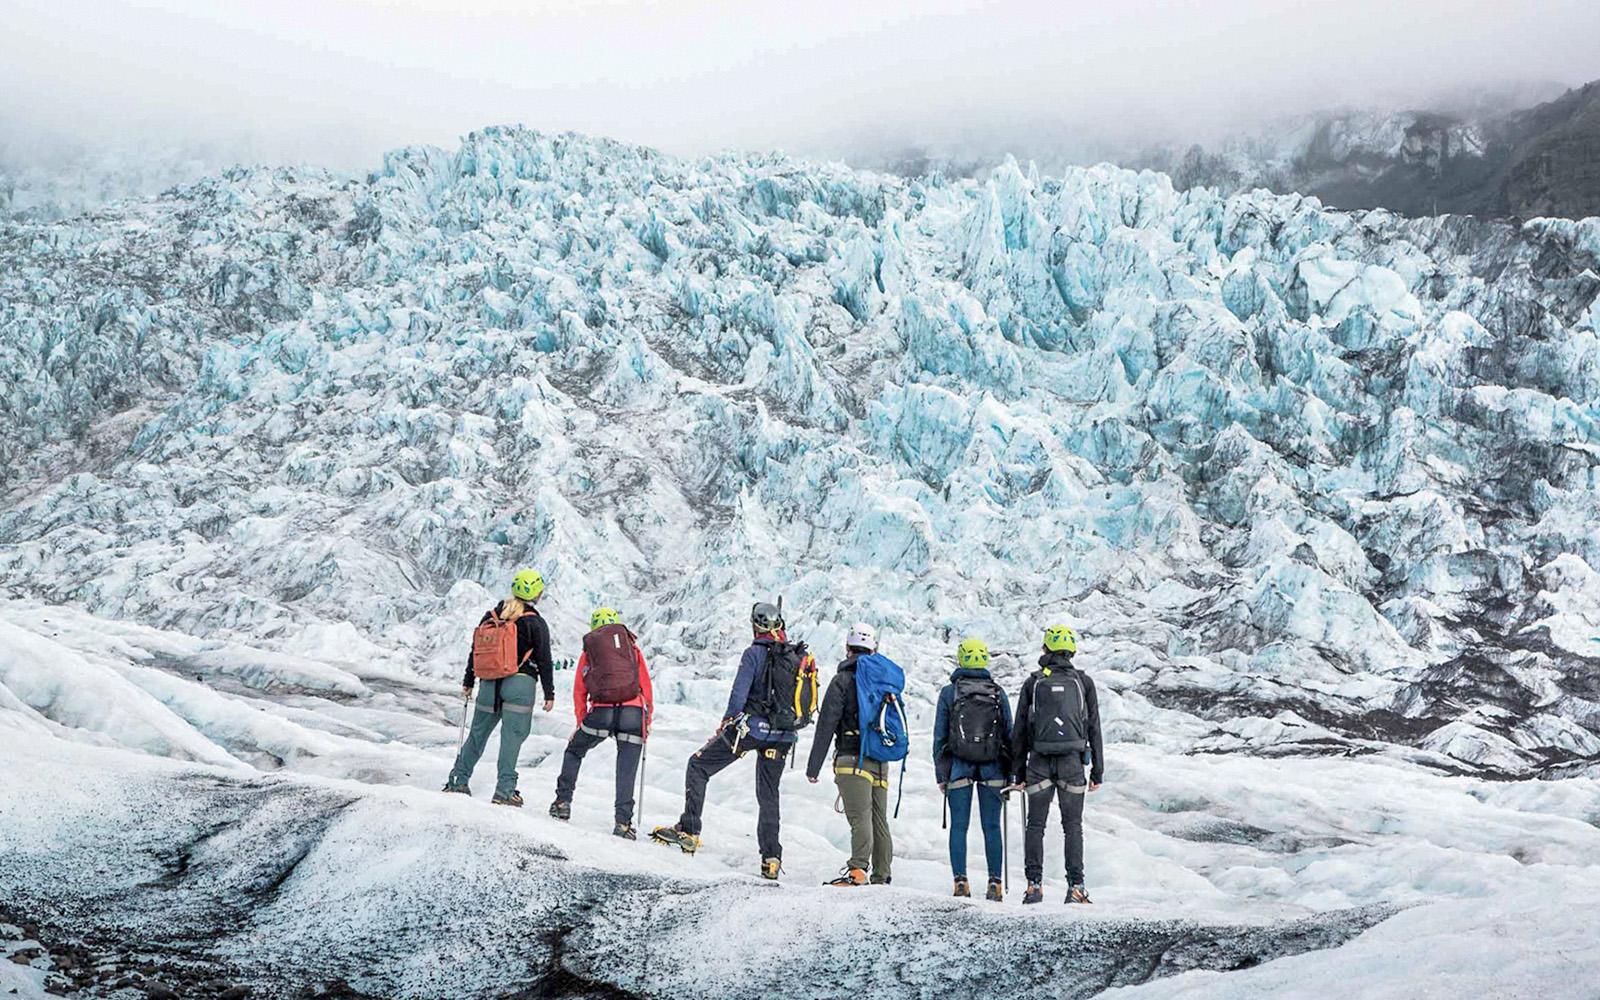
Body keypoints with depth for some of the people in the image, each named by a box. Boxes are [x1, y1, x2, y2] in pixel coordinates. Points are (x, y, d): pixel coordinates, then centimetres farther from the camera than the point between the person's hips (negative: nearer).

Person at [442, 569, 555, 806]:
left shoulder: (491, 616, 9)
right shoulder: (536, 623, -5)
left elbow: (475, 650, 14)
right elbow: (544, 661, -5)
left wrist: (468, 682, 22)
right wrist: (549, 694, 1)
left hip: (490, 683, 5)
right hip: (520, 684, -5)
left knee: (478, 733, 15)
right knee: (512, 735, -4)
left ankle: (458, 780, 17)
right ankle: (504, 790, -7)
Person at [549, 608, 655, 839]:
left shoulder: (588, 651, 19)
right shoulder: (632, 647, 19)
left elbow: (579, 691, 18)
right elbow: (646, 685, 16)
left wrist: (582, 722, 24)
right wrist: (647, 721, 20)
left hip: (601, 712, 0)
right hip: (633, 711, 0)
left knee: (574, 752, 23)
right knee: (626, 771, 6)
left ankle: (563, 802, 17)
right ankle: (623, 822, -2)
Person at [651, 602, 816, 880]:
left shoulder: (756, 653, -9)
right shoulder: (801, 657, 7)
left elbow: (739, 694, -13)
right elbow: (810, 705, 12)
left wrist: (727, 723, 1)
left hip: (751, 725, -5)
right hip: (783, 736, 5)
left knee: (698, 766, 8)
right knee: (768, 794, 16)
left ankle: (688, 831, 0)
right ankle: (771, 859, 9)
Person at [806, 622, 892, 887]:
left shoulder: (843, 679, -3)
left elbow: (826, 725, -6)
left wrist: (813, 766, -3)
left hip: (853, 758, -6)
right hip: (881, 761, 6)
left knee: (860, 816, -18)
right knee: (880, 820, 12)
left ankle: (858, 869, -32)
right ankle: (882, 877, 14)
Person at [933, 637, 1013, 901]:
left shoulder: (949, 692, 0)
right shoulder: (998, 693, 4)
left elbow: (940, 736, 1)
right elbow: (1009, 734, 5)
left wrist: (940, 774, 7)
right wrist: (1010, 773, 12)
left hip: (959, 766, -1)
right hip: (993, 768, 1)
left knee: (959, 826, 3)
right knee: (992, 827, 5)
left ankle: (960, 881, -3)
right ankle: (994, 882, 2)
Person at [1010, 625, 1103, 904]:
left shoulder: (1032, 682, 5)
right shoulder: (1083, 681, 6)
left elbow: (1019, 730, 6)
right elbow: (1094, 729, 5)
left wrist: (1019, 773, 11)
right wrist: (1098, 771, 9)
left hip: (1039, 762, 0)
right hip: (1072, 761, 0)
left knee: (1035, 825, 8)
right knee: (1073, 825, 6)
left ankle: (1034, 884, 1)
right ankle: (1075, 886, 0)